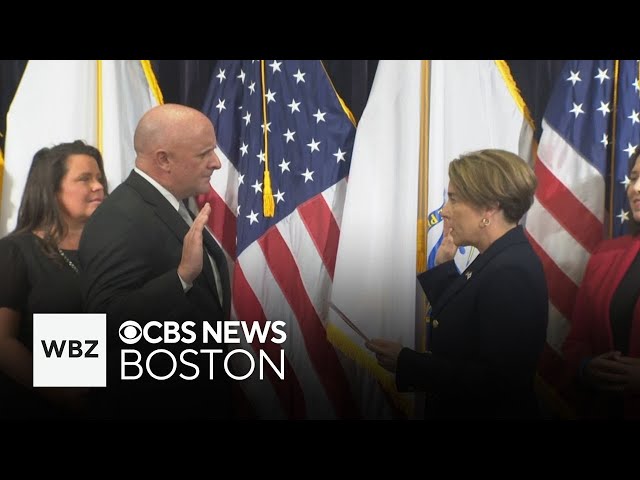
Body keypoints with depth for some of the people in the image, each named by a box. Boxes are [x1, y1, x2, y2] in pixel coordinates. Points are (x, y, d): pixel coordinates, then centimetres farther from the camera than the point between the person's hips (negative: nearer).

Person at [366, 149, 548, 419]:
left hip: (490, 410, -8)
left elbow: (496, 380, -28)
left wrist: (406, 363, -25)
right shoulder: (499, 257, 4)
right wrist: (444, 264, 2)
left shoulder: (511, 273, -25)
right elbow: (458, 325, 8)